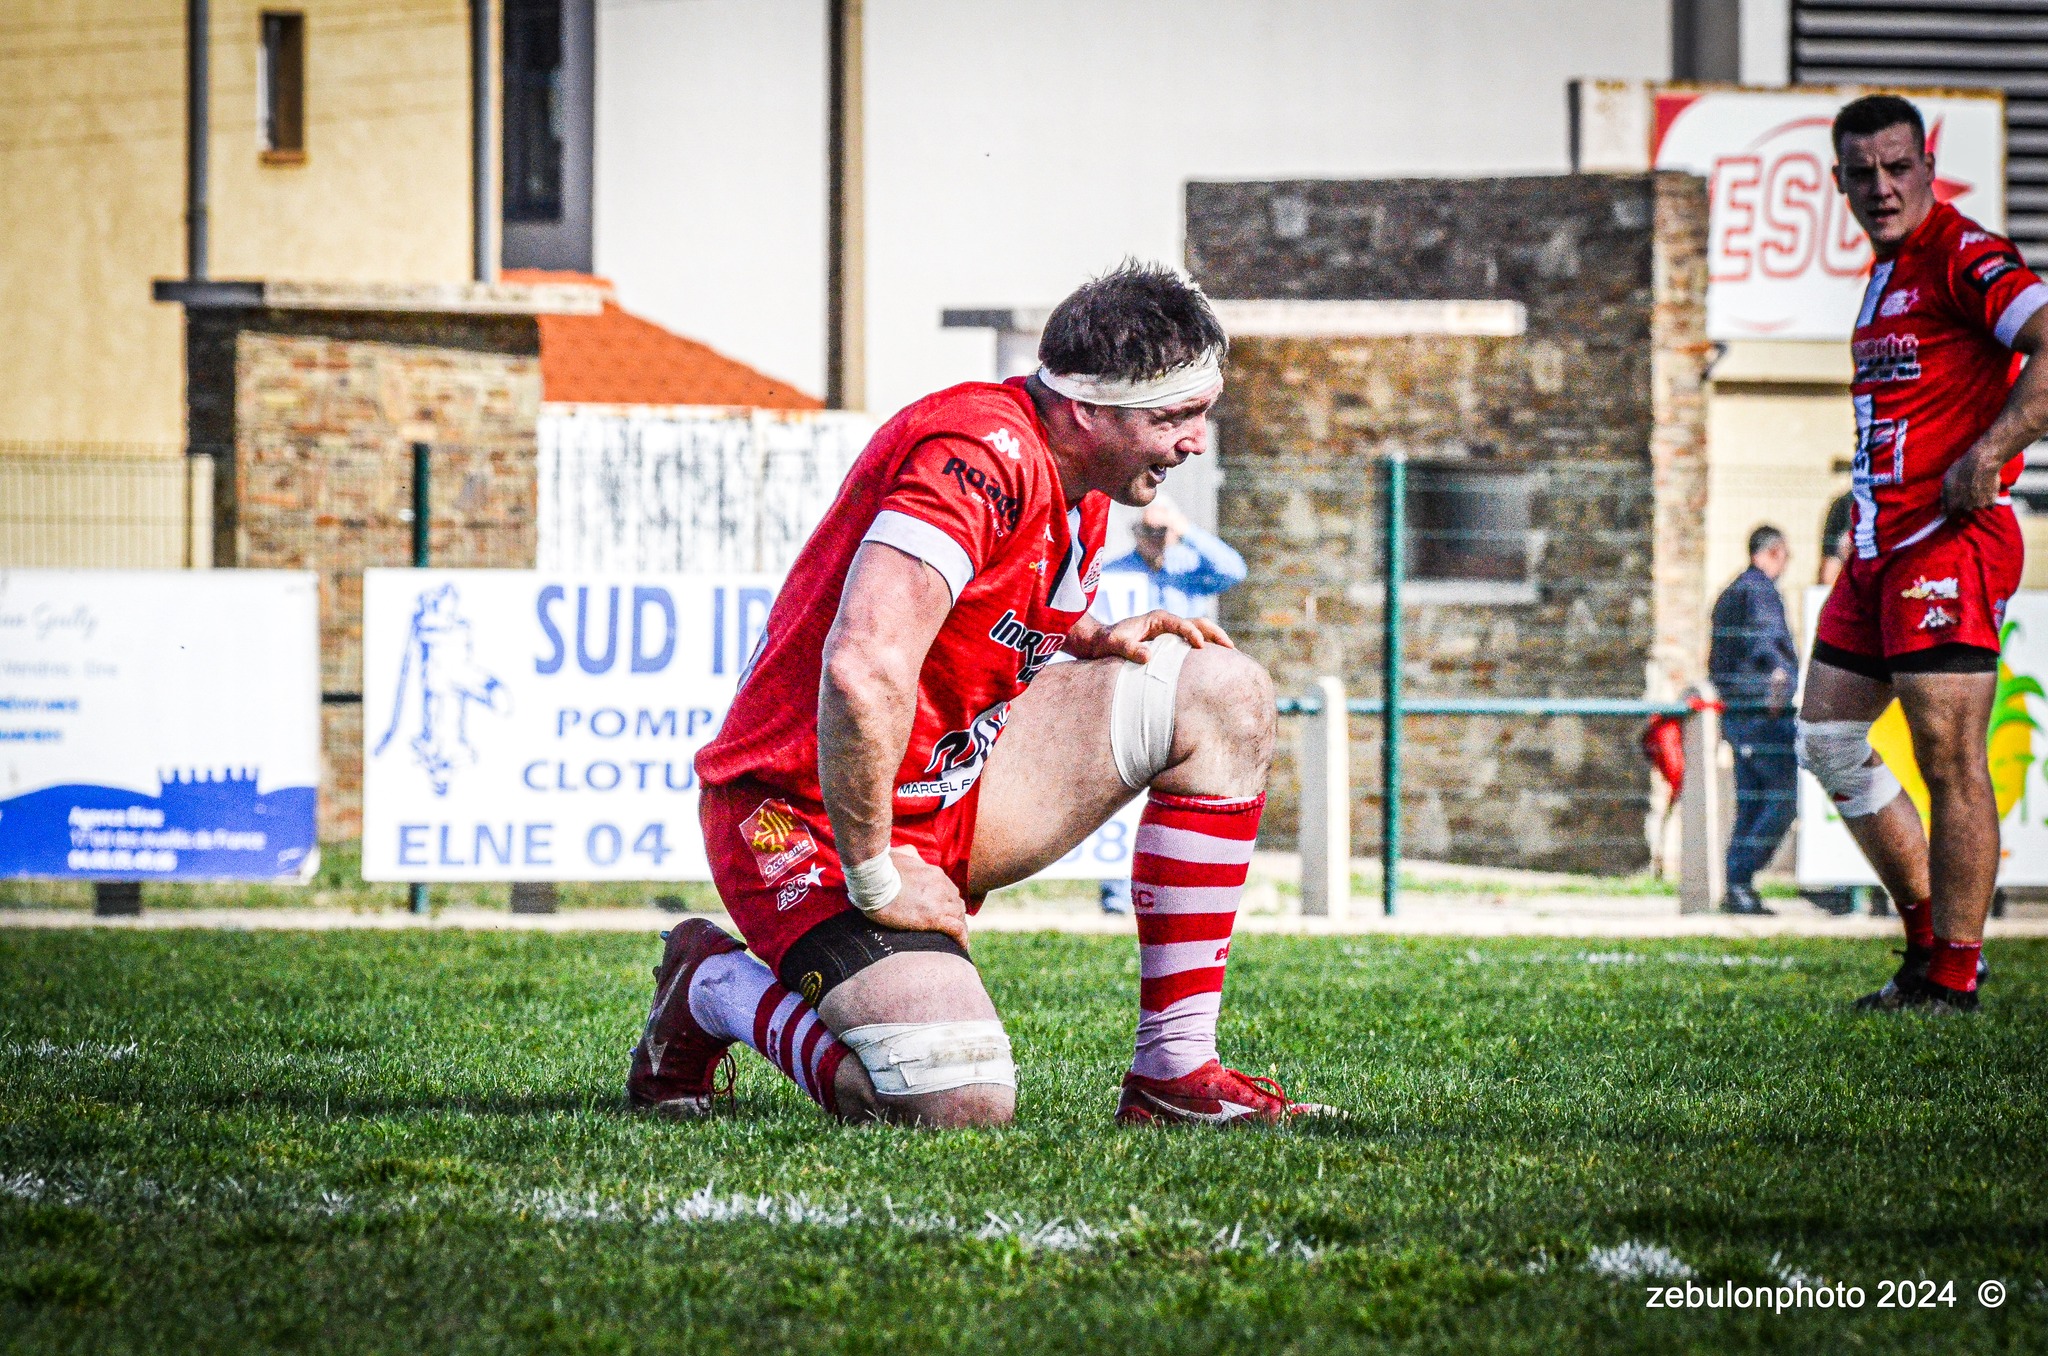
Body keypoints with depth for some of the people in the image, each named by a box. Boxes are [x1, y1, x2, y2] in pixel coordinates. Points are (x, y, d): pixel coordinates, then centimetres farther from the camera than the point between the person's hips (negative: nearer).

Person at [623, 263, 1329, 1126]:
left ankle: (1174, 1072, 2)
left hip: (954, 779, 10)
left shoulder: (1074, 479, 7)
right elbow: (861, 672, -35)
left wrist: (1096, 642, 0)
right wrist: (873, 877, -26)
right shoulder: (980, 455, -25)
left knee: (1222, 694, 1)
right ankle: (716, 987, 4)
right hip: (809, 811, -10)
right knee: (961, 1105, -27)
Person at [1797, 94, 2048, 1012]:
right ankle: (1929, 939, 20)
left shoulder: (1963, 255, -11)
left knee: (1948, 757, -10)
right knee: (1827, 739, 12)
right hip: (1878, 544, 10)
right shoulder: (1885, 273, 18)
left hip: (1953, 537, -10)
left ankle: (1955, 977, -7)